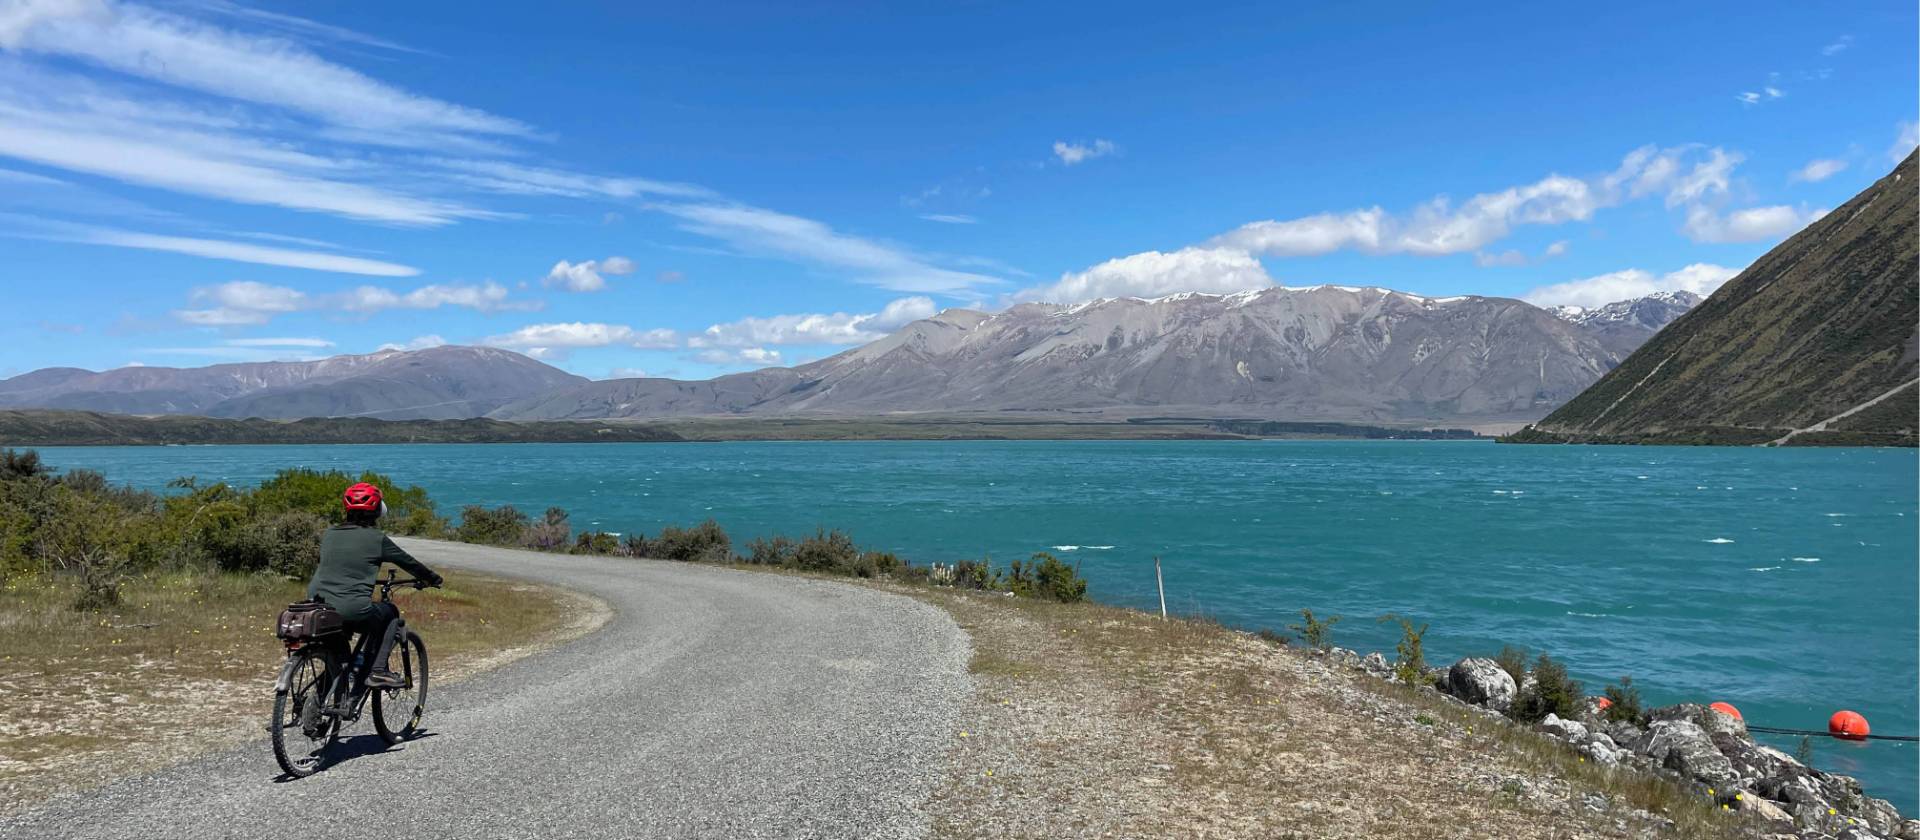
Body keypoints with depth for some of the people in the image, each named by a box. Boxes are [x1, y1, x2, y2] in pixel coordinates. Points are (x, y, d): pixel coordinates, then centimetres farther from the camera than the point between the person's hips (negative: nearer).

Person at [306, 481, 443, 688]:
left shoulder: (328, 534, 13)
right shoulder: (376, 538, -2)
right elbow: (408, 562, 10)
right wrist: (432, 578, 28)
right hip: (354, 612, -6)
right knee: (390, 612, 23)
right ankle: (379, 670, 10)